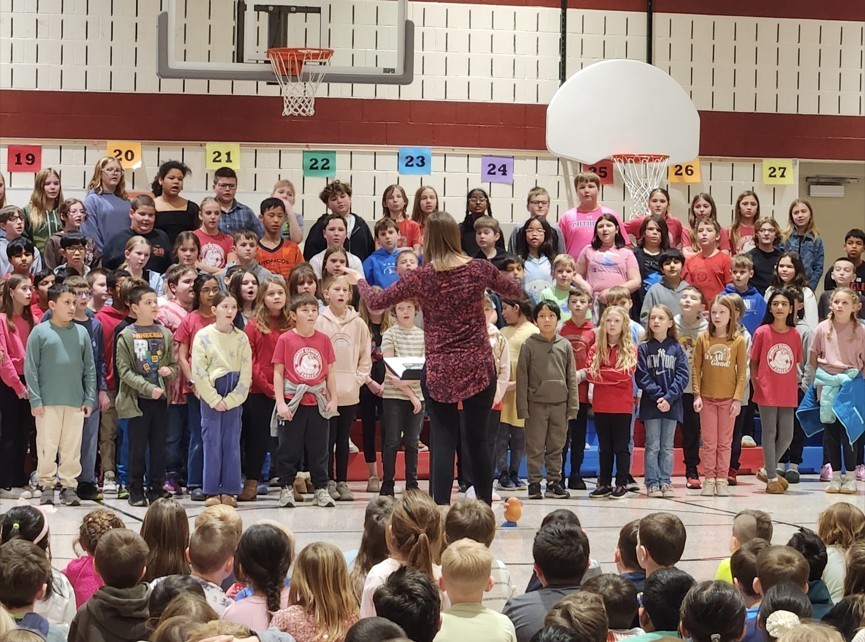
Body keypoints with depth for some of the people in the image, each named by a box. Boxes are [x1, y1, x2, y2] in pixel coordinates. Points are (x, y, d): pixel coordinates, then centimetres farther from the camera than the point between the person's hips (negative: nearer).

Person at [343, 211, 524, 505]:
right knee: (478, 439, 11)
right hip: (478, 367, 1)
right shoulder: (479, 269, -1)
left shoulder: (421, 277, -5)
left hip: (438, 371, -1)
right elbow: (516, 291, 17)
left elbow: (376, 301, 6)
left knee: (443, 441, 0)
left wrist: (359, 280, 25)